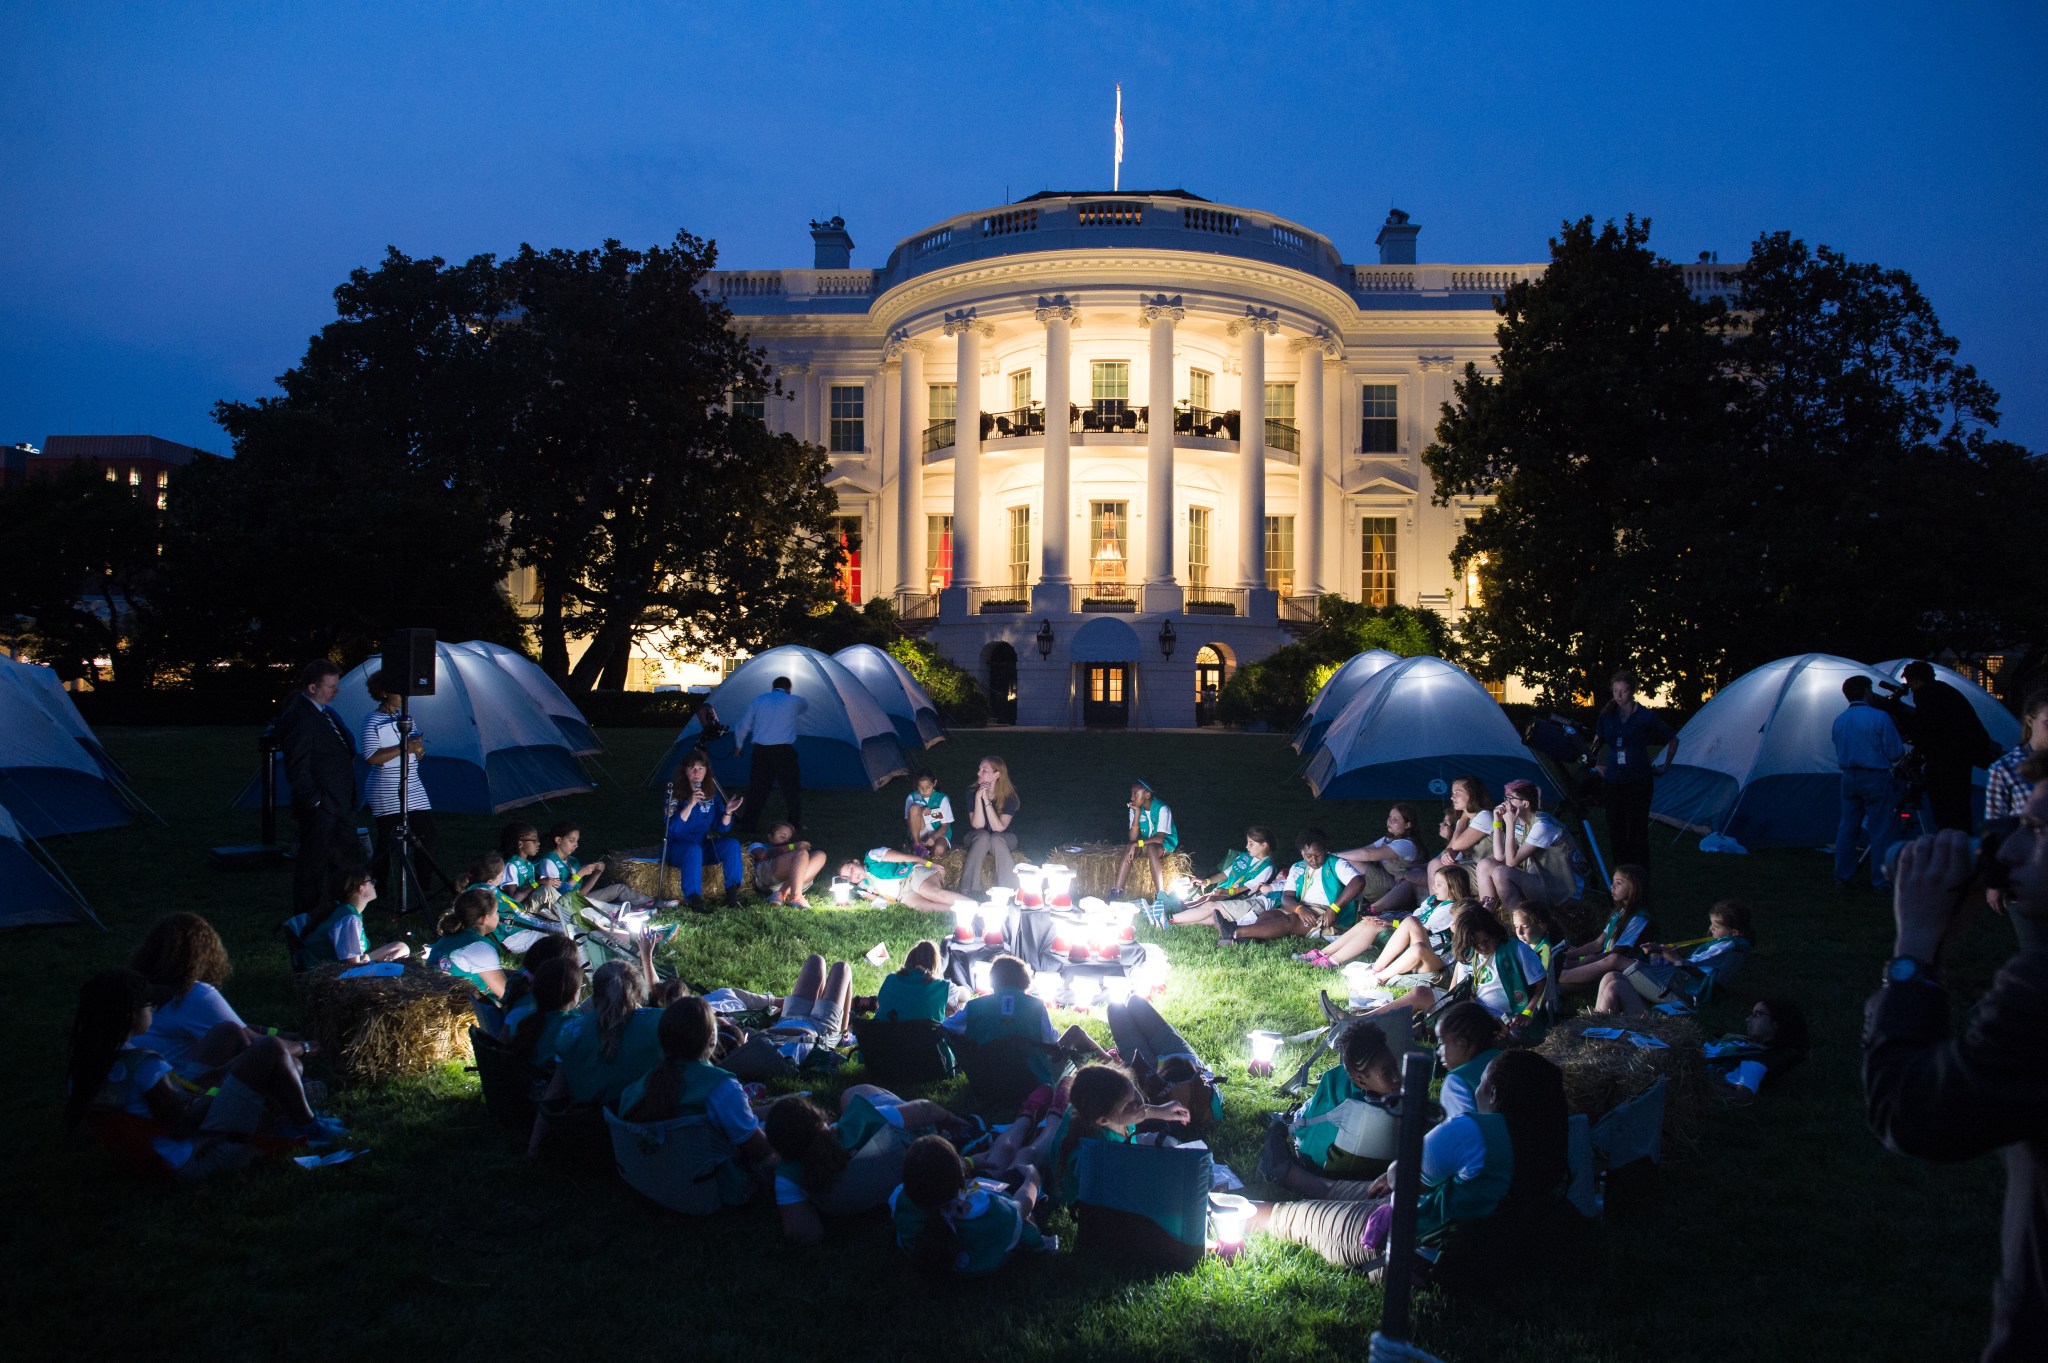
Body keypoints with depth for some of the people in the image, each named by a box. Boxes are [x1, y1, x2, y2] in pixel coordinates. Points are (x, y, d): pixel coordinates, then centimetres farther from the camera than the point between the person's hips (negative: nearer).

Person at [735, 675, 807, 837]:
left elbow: (743, 725, 13)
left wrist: (739, 746, 28)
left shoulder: (758, 700, 9)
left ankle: (748, 827, 9)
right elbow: (806, 705, 29)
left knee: (757, 789, 8)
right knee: (792, 789, 9)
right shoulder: (794, 701, 5)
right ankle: (795, 824, 12)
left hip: (761, 751, 3)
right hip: (784, 751, -2)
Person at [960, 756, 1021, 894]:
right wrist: (979, 798, -30)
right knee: (983, 836, -35)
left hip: (1002, 841, -1)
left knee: (996, 838, -36)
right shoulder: (973, 794, -9)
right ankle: (969, 892, -42)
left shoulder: (1009, 797, -14)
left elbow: (998, 828, -26)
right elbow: (977, 825, -20)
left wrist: (986, 800, -32)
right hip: (976, 840, 1)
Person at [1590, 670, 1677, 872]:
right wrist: (1597, 764, 14)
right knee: (1616, 830, 6)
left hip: (1638, 781, -4)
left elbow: (1673, 740, 6)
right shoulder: (1607, 715, 5)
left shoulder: (1646, 716, -6)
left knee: (1638, 831, -2)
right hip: (1614, 780, 4)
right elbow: (1597, 742, 22)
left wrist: (1666, 766, 5)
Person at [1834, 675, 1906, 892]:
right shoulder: (1880, 718, -13)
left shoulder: (1838, 721, 5)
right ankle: (1881, 882, 6)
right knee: (1881, 833, 2)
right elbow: (1896, 754, -9)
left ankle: (1842, 878, 18)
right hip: (1876, 779, -5)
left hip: (1849, 779, 6)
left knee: (1846, 829, 13)